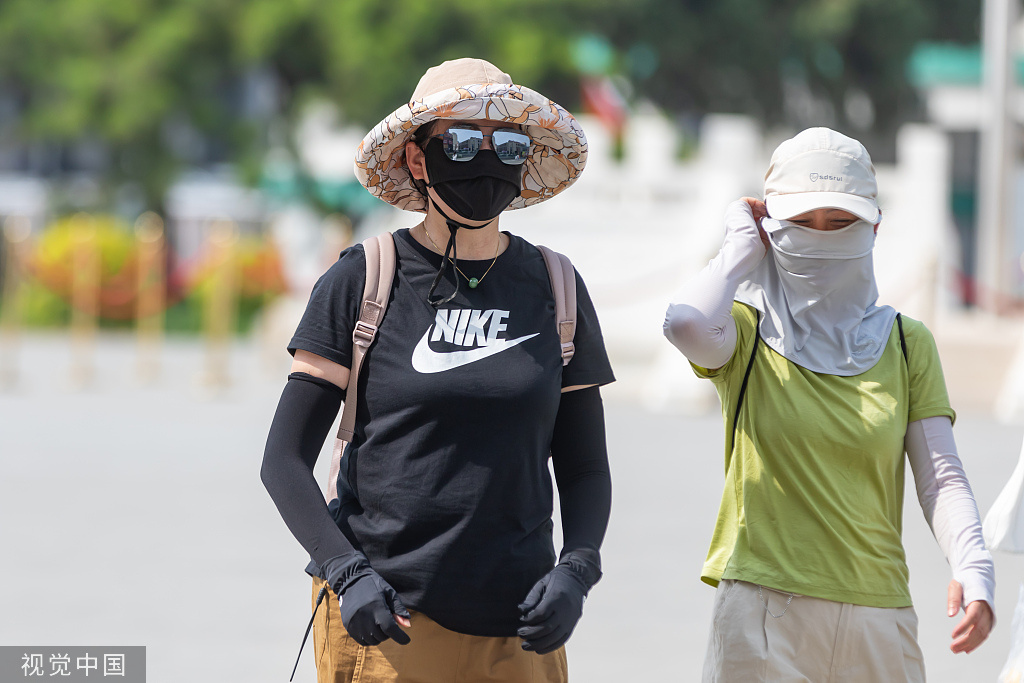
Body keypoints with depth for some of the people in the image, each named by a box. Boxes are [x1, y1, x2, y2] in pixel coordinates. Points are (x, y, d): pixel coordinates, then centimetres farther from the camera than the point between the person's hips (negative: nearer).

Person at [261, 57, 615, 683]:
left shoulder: (553, 291, 8)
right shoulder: (361, 282, 1)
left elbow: (585, 467, 12)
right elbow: (285, 460, 0)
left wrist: (575, 572, -6)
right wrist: (347, 575, -14)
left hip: (515, 628, 2)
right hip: (385, 621, -2)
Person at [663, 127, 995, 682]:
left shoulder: (907, 345, 10)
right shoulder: (744, 331, 2)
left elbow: (940, 476, 2)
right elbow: (686, 324, -23)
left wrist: (973, 569, -16)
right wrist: (742, 245, -5)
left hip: (878, 615, 3)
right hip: (762, 610, -3)